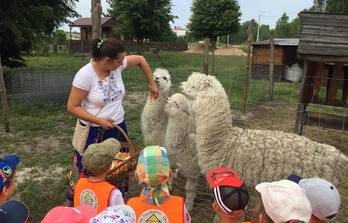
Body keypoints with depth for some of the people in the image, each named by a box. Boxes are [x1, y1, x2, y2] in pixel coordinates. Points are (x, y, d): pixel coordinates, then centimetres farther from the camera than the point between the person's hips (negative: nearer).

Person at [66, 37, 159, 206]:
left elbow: (140, 59, 9)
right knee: (85, 170, 10)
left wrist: (152, 84, 9)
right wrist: (99, 121, -23)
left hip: (117, 128, 5)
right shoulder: (85, 75, -22)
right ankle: (71, 204, 35)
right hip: (93, 132, -5)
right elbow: (72, 107, -16)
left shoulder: (116, 65, -7)